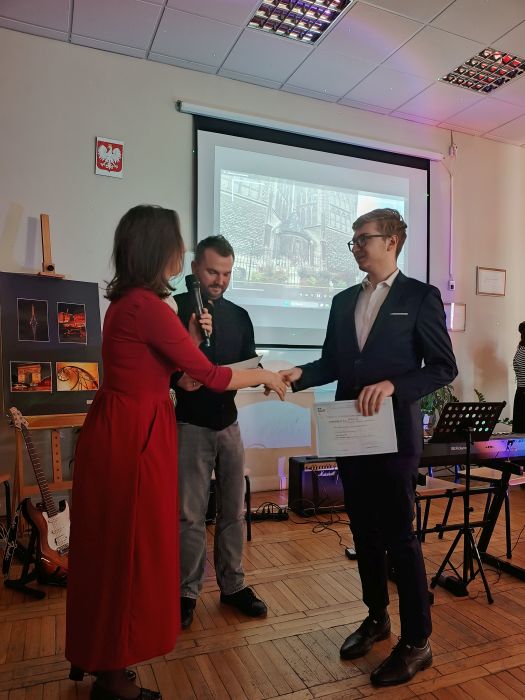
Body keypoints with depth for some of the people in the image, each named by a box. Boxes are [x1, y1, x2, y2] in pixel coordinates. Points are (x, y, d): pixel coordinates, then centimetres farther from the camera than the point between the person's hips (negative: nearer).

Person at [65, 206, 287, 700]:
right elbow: (210, 376, -17)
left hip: (122, 432, 10)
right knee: (129, 551, 6)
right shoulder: (147, 305, -20)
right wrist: (265, 376, -2)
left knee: (115, 548, 21)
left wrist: (192, 337, 4)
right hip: (132, 438, -10)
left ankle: (99, 656, 41)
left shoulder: (129, 301, 10)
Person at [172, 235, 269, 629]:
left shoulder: (239, 316, 8)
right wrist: (177, 379, -28)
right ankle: (188, 592, 22)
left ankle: (233, 585, 29)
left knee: (234, 510, 12)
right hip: (190, 426, -4)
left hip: (229, 423, 5)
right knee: (191, 515, 4)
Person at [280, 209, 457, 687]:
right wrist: (300, 374, -7)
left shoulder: (420, 297, -5)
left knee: (399, 535, 3)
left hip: (394, 434, -5)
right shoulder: (343, 301, 11)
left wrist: (393, 385, -21)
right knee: (364, 531, 16)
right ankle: (377, 617, 36)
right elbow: (333, 363, 11)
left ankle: (417, 640, 22)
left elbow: (444, 367, -8)